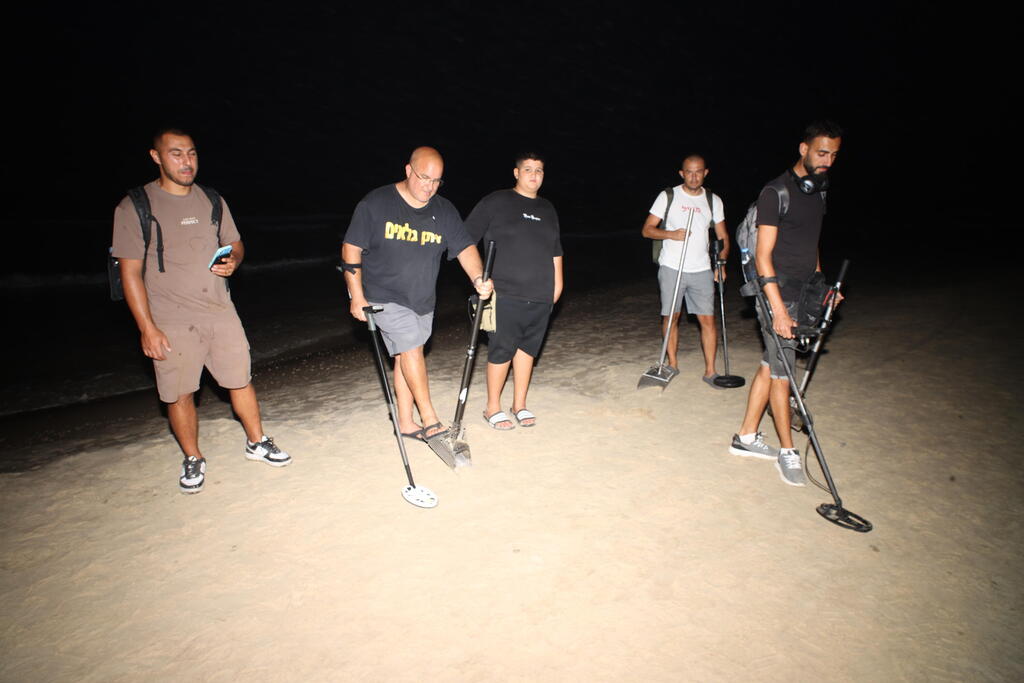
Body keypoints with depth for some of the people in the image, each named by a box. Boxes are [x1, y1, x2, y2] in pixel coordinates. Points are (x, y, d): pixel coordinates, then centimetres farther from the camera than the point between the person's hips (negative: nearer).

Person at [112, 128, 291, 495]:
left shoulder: (212, 201, 9)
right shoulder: (134, 207, -5)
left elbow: (235, 244, 20)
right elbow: (130, 272, -7)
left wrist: (233, 261, -6)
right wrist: (147, 328, -12)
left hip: (221, 312, 4)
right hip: (171, 322, -3)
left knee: (241, 381, 9)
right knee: (180, 395, 4)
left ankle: (257, 442, 28)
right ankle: (193, 460, 24)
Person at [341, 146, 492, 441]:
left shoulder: (444, 210, 2)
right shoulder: (375, 203, -10)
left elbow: (465, 247, -4)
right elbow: (351, 248, -8)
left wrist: (478, 278, -23)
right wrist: (357, 296, -12)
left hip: (423, 300, 5)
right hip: (386, 298, -5)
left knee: (406, 356, 11)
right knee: (412, 350, -15)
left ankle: (406, 423, 21)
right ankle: (430, 422, -6)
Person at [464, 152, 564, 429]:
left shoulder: (547, 209, 18)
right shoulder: (495, 202, 0)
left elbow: (555, 250, 24)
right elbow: (465, 238, -3)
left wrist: (557, 282, 18)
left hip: (541, 297, 5)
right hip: (505, 295, -5)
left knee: (527, 348, 9)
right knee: (502, 351, -3)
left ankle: (519, 404, 22)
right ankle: (493, 408, 11)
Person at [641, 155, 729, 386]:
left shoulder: (713, 201, 10)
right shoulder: (668, 196, 2)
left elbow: (722, 236, 13)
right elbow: (647, 229, 0)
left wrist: (721, 263, -3)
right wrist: (671, 234, -17)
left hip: (702, 270, 2)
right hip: (671, 268, -2)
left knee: (708, 319, -3)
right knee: (670, 317, 3)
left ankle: (710, 371, 4)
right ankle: (672, 364, 19)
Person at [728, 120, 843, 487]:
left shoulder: (818, 191, 14)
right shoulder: (776, 192, -12)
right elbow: (763, 255, -17)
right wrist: (778, 309, -22)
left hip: (803, 295, 8)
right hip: (779, 294, -8)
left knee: (770, 367, 11)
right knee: (781, 371, -1)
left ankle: (746, 437, 21)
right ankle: (788, 450, 11)